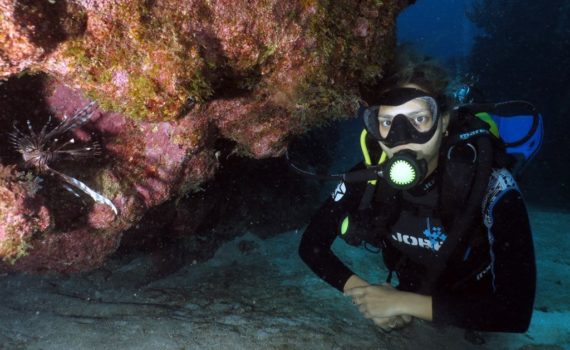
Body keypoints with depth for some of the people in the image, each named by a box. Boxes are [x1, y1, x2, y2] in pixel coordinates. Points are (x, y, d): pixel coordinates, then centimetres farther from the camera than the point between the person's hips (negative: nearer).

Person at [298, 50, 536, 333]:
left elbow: (516, 312, -30)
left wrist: (402, 303, -29)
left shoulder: (490, 185, -26)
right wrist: (361, 290, -21)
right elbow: (311, 244, -6)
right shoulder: (368, 177, -16)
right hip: (406, 319, 1)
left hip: (475, 324, -1)